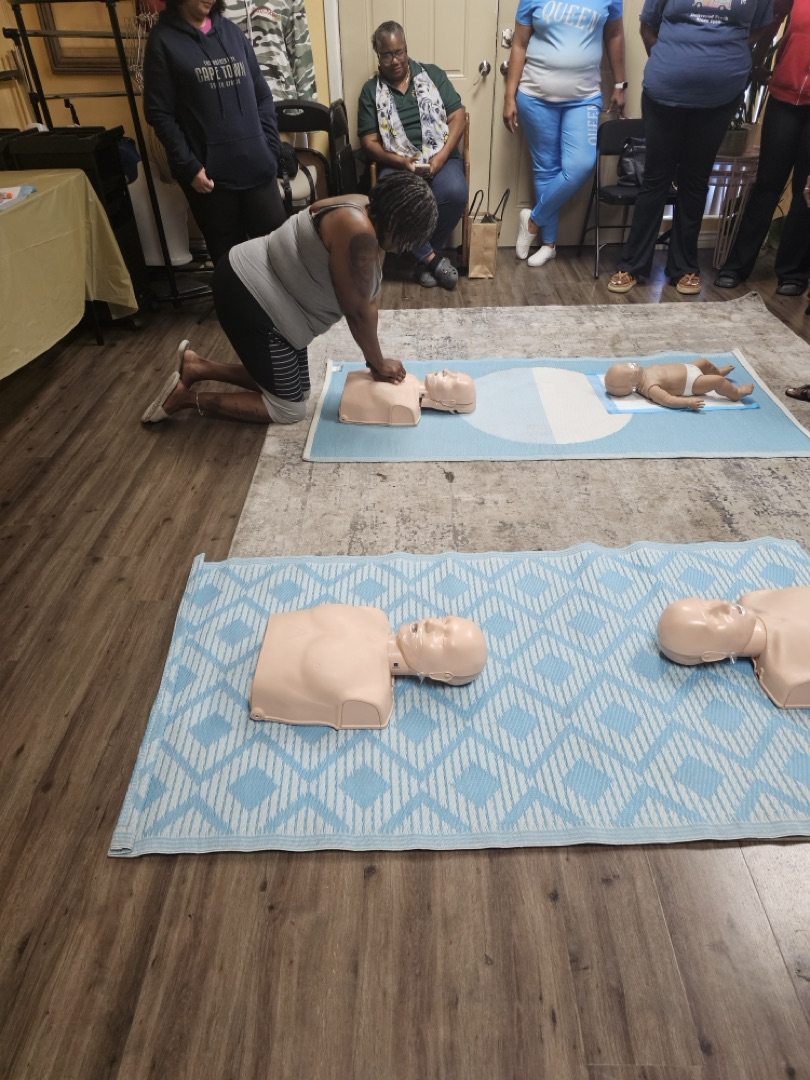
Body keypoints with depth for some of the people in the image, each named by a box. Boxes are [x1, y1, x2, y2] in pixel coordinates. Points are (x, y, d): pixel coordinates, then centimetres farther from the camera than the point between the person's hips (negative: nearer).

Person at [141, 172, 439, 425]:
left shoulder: (370, 217, 4)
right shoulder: (357, 231, -26)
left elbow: (367, 301, 6)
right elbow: (357, 310, -19)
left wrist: (375, 360, 4)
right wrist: (378, 363, -5)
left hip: (263, 290, 10)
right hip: (248, 296, -10)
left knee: (293, 388, 17)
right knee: (288, 409, -2)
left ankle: (196, 366, 18)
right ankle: (186, 397, 6)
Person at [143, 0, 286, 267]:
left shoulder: (232, 32, 14)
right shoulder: (163, 39, 2)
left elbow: (262, 95, 15)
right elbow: (159, 113, -2)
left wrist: (271, 149, 4)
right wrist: (188, 166, -12)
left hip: (257, 166, 3)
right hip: (209, 173, -3)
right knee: (228, 255, 1)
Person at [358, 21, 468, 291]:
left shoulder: (433, 74, 10)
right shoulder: (371, 91, 9)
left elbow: (458, 117, 4)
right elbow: (369, 142, 3)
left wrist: (442, 156, -13)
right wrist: (399, 160, -15)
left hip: (441, 157, 1)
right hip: (397, 163, 0)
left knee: (455, 192, -34)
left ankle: (425, 254, -9)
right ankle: (432, 257, -16)